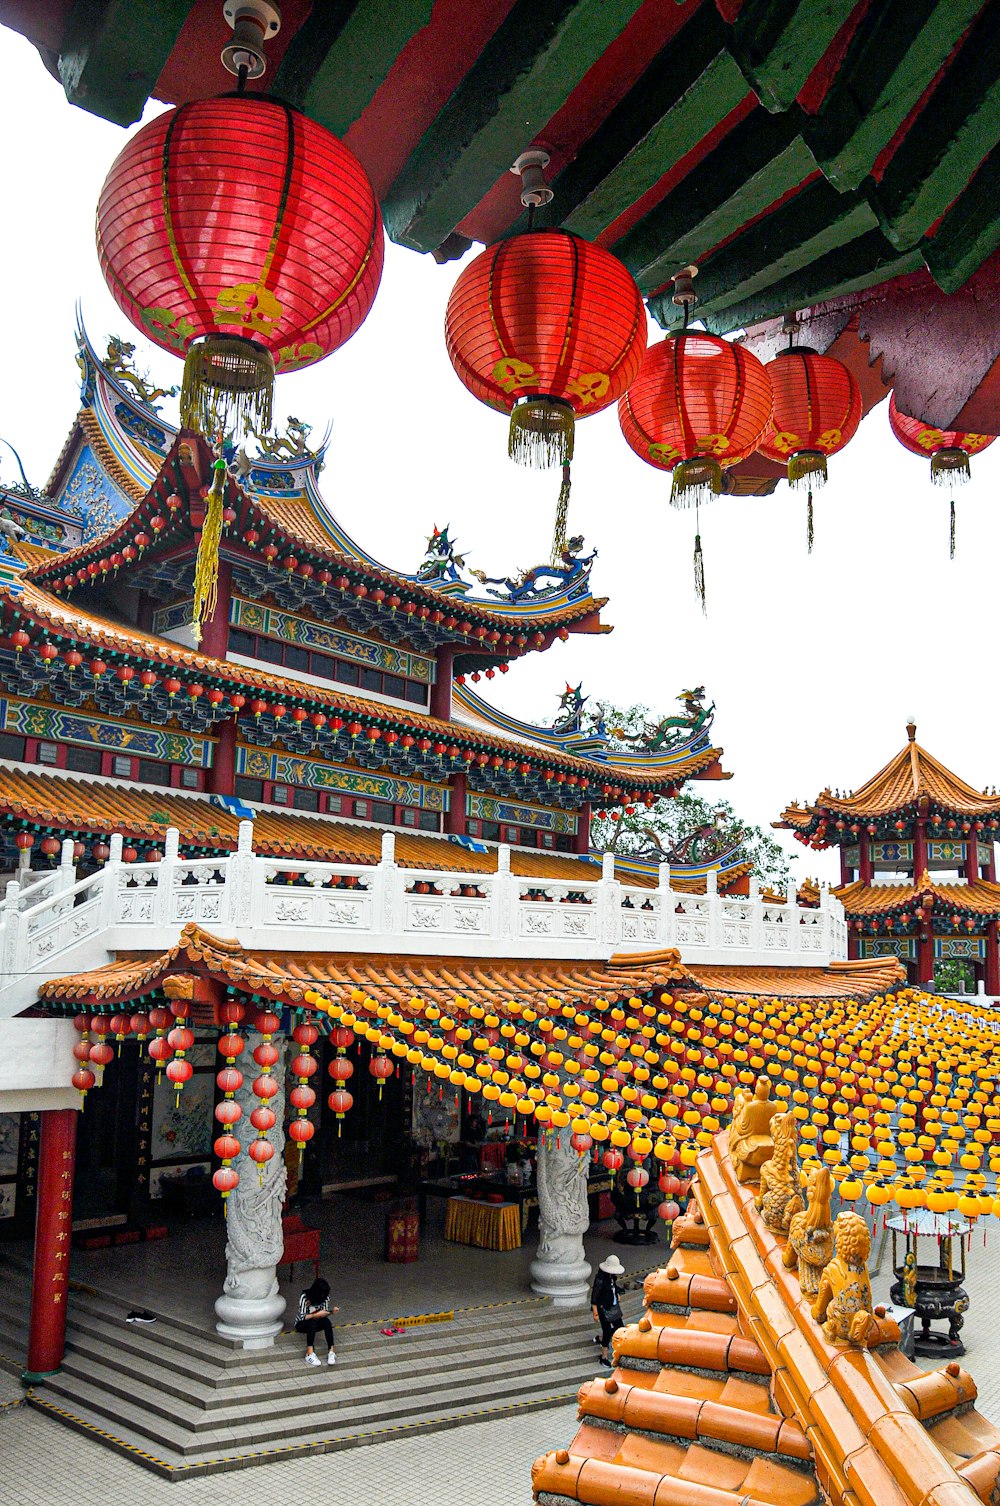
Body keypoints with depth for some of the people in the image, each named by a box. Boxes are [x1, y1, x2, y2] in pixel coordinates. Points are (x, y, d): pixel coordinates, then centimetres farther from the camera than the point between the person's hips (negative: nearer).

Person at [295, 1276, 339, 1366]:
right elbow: (302, 1317, -26)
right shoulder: (304, 1297, -23)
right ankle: (310, 1353, -41)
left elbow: (324, 1314, -4)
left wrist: (332, 1311, -24)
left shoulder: (325, 1297, -8)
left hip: (316, 1323, 4)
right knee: (312, 1322, -38)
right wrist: (316, 1315, -36)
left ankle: (331, 1352, -36)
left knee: (326, 1322, -30)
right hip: (302, 1324, -4)